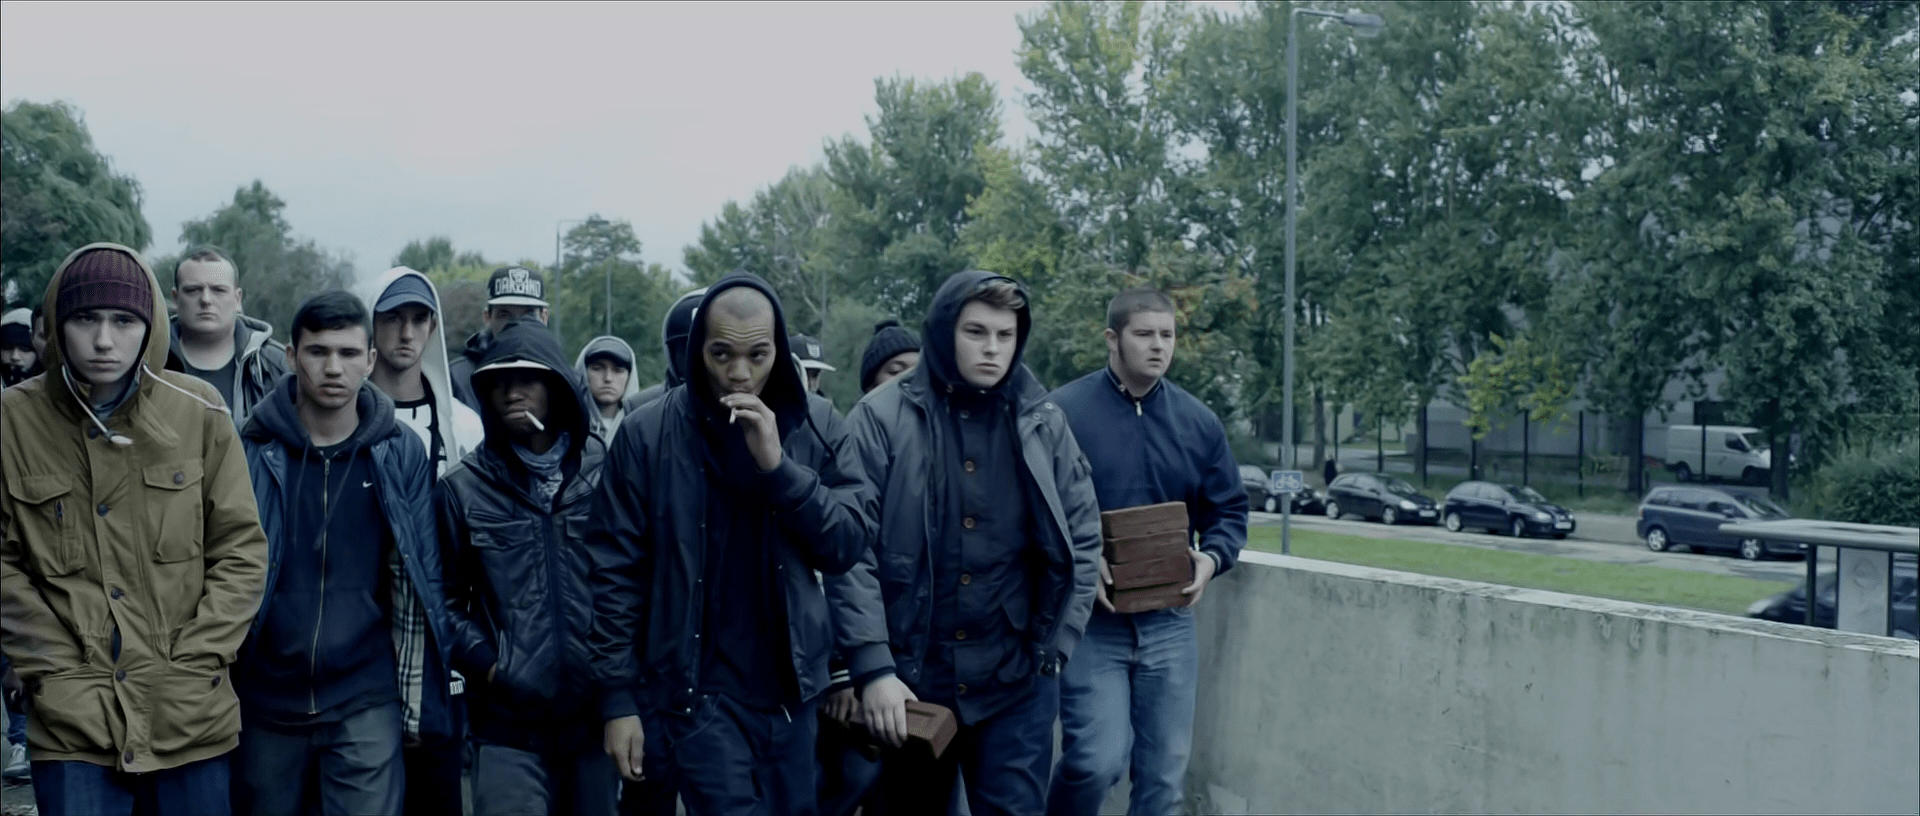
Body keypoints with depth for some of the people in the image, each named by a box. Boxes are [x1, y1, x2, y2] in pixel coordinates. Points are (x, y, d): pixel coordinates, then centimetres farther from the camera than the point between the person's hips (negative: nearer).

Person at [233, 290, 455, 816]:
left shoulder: (401, 454, 0)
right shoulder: (255, 451, 0)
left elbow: (420, 576, 2)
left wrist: (421, 694, -1)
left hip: (366, 701, -1)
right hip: (266, 698, 2)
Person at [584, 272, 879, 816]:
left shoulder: (815, 423, 0)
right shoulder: (648, 434, -6)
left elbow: (854, 542, -5)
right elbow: (617, 572, -3)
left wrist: (778, 466, -18)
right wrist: (619, 697, -6)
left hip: (792, 690, 3)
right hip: (700, 692, -3)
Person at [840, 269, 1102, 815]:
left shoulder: (1043, 424, 3)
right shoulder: (882, 418, -5)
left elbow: (1081, 537, 7)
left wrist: (1054, 645, -2)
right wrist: (872, 668, -14)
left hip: (1015, 682, 1)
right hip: (906, 678, -1)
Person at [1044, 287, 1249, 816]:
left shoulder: (1199, 423, 8)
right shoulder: (1062, 412, -6)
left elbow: (1229, 511, 15)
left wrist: (1211, 558, -5)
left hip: (1169, 623, 5)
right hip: (1089, 620, -4)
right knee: (1098, 760, -16)